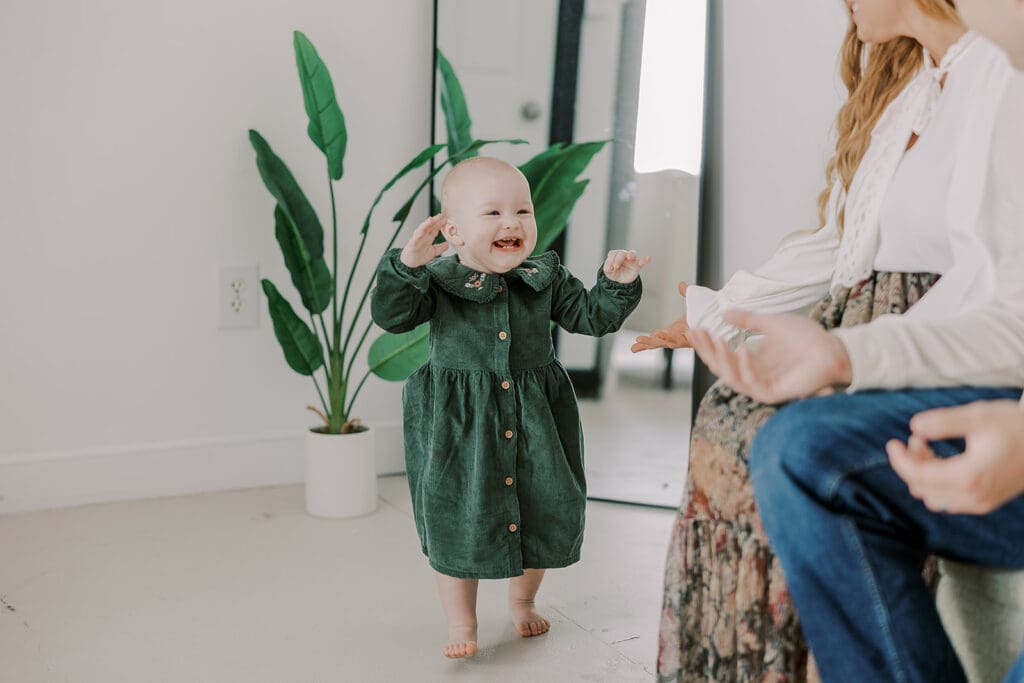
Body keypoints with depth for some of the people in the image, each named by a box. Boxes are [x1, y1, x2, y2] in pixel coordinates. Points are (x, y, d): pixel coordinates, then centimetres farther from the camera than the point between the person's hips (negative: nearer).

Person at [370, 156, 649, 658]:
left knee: (543, 514, 13)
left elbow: (591, 317, 6)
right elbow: (390, 316, -20)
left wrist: (618, 284, -11)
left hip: (534, 419, 3)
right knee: (458, 520, 4)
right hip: (460, 423, -3)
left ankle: (522, 600, 41)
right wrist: (407, 266, -35)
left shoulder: (545, 278, 0)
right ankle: (461, 621, 26)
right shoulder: (439, 281, -10)